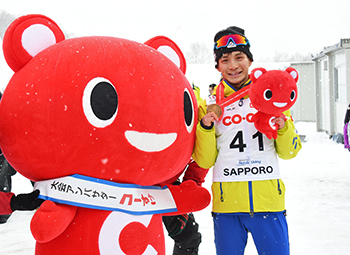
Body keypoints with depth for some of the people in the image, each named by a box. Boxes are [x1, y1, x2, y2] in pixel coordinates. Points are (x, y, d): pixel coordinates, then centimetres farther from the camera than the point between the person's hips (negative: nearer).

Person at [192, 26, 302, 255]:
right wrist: (206, 128, -11)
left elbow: (289, 152, 10)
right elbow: (204, 161, 3)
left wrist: (283, 127, -8)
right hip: (227, 203, 0)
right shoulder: (210, 105, 5)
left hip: (269, 201, 0)